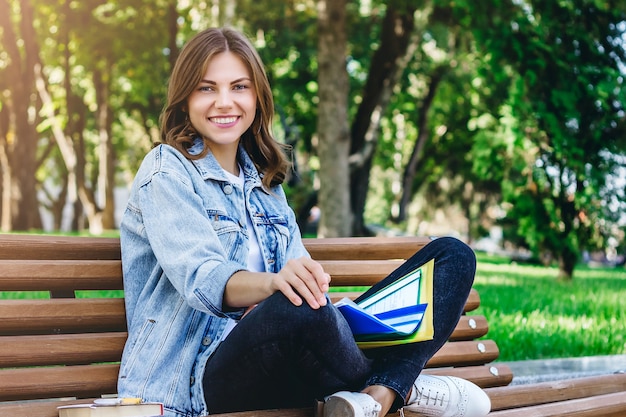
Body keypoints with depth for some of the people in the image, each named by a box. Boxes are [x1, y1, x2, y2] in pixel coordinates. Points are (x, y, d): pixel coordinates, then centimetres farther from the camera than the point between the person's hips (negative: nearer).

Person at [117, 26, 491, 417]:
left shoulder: (265, 181, 19)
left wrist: (310, 285, -17)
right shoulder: (167, 171, -1)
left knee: (452, 255, 1)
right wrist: (272, 283, -39)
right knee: (297, 308, -42)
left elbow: (302, 277, 9)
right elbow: (200, 278, -18)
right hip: (205, 370, -7)